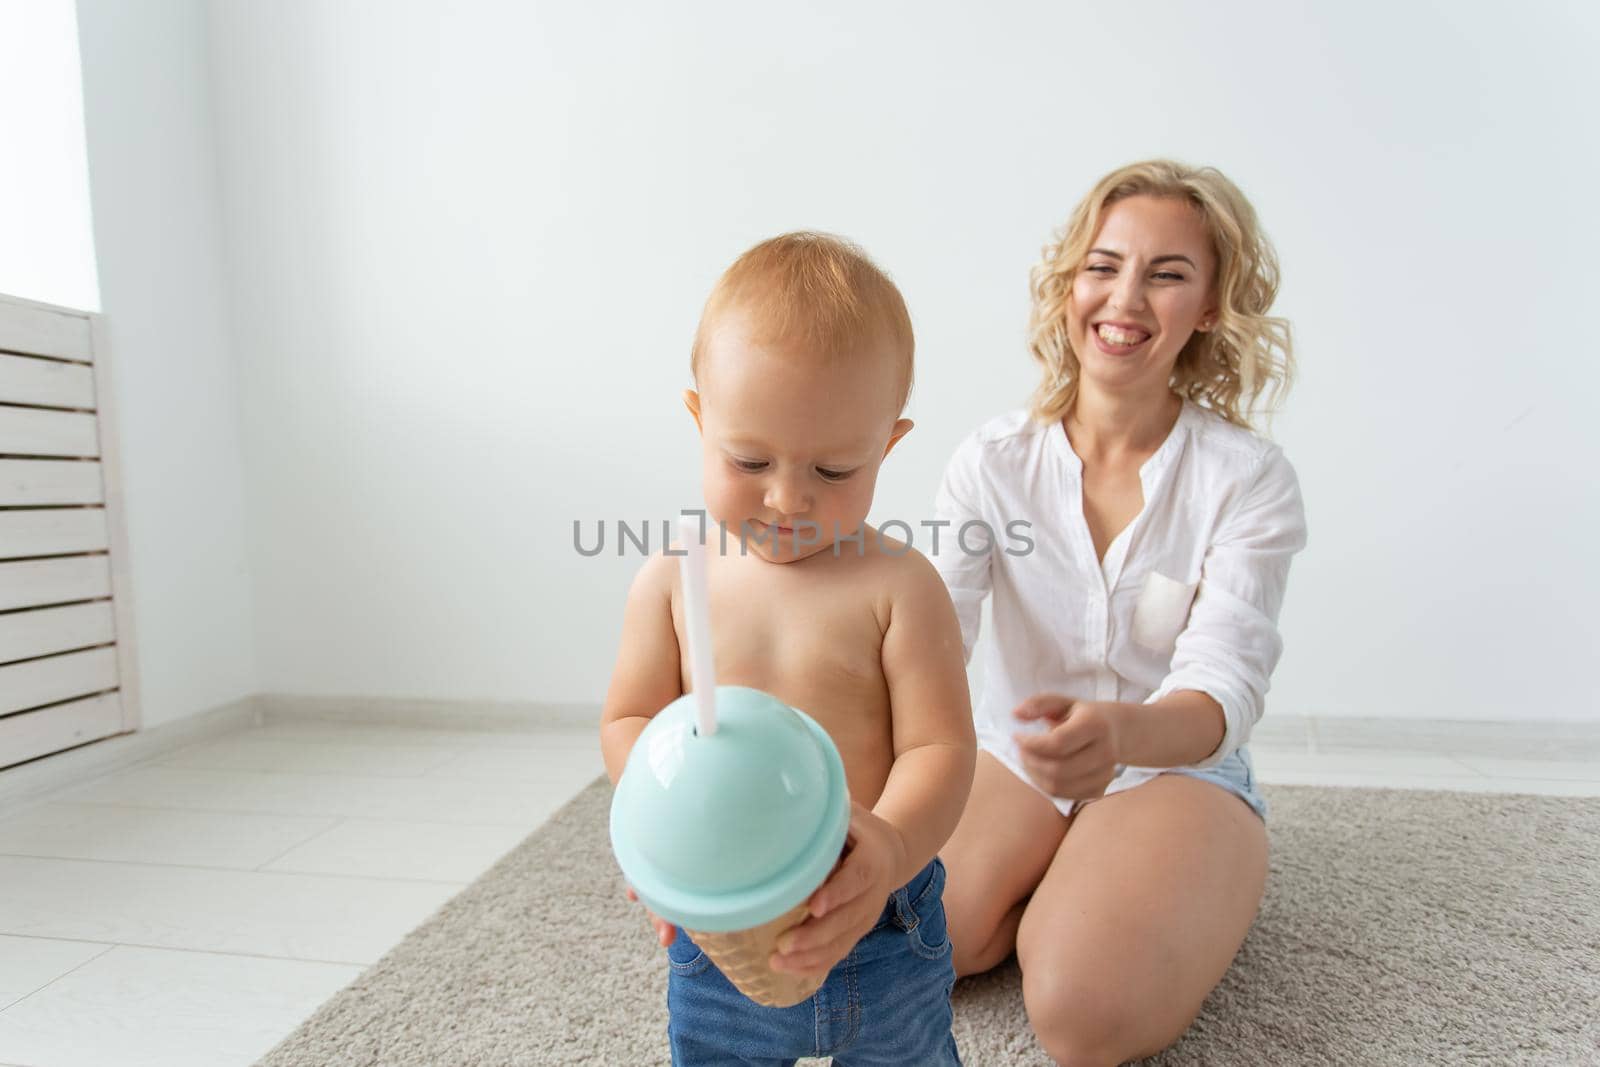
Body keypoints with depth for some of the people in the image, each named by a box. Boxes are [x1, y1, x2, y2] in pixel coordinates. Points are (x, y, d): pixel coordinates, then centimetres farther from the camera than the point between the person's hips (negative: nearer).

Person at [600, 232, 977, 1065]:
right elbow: (628, 720, -1)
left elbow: (939, 746, -15)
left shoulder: (898, 584, -14)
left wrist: (889, 848, -34)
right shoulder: (673, 581, -8)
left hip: (880, 934, -1)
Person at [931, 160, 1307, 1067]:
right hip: (1019, 759, 2)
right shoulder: (993, 463, -7)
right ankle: (1059, 890, 11)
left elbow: (1225, 686, -22)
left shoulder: (1250, 480, -11)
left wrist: (1118, 731, -47)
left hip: (1179, 771, -2)